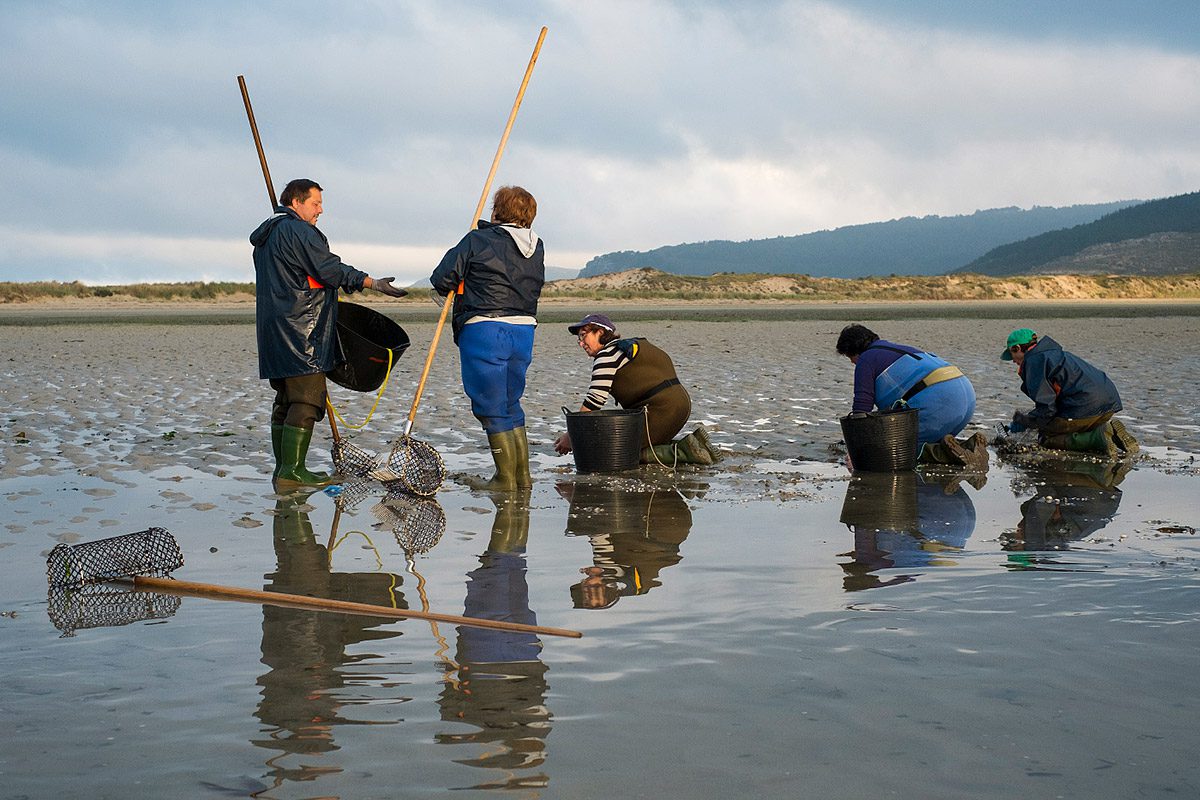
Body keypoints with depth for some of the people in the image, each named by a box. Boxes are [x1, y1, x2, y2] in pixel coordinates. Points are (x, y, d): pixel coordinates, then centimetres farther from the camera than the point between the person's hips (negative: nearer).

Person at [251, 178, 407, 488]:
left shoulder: (265, 236, 22)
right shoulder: (300, 232, -10)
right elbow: (331, 270, -17)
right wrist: (373, 283, -16)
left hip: (273, 329, 10)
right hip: (299, 331, -10)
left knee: (286, 399, 12)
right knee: (307, 399, -9)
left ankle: (282, 468, 13)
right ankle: (292, 470, -13)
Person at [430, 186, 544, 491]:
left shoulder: (478, 240, -7)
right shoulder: (537, 248, 10)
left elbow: (441, 279, -7)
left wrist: (456, 291, 16)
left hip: (483, 331, -6)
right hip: (523, 331, 6)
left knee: (492, 409, 1)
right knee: (511, 405, 18)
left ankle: (505, 479, 3)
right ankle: (522, 476, 19)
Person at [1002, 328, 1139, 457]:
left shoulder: (1034, 361, -4)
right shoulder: (1053, 353, 27)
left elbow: (1045, 410, -11)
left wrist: (1022, 421, 5)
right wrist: (1026, 417, 26)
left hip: (1086, 407, -9)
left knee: (1046, 438, 1)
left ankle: (1098, 438, -16)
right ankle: (1110, 430, 4)